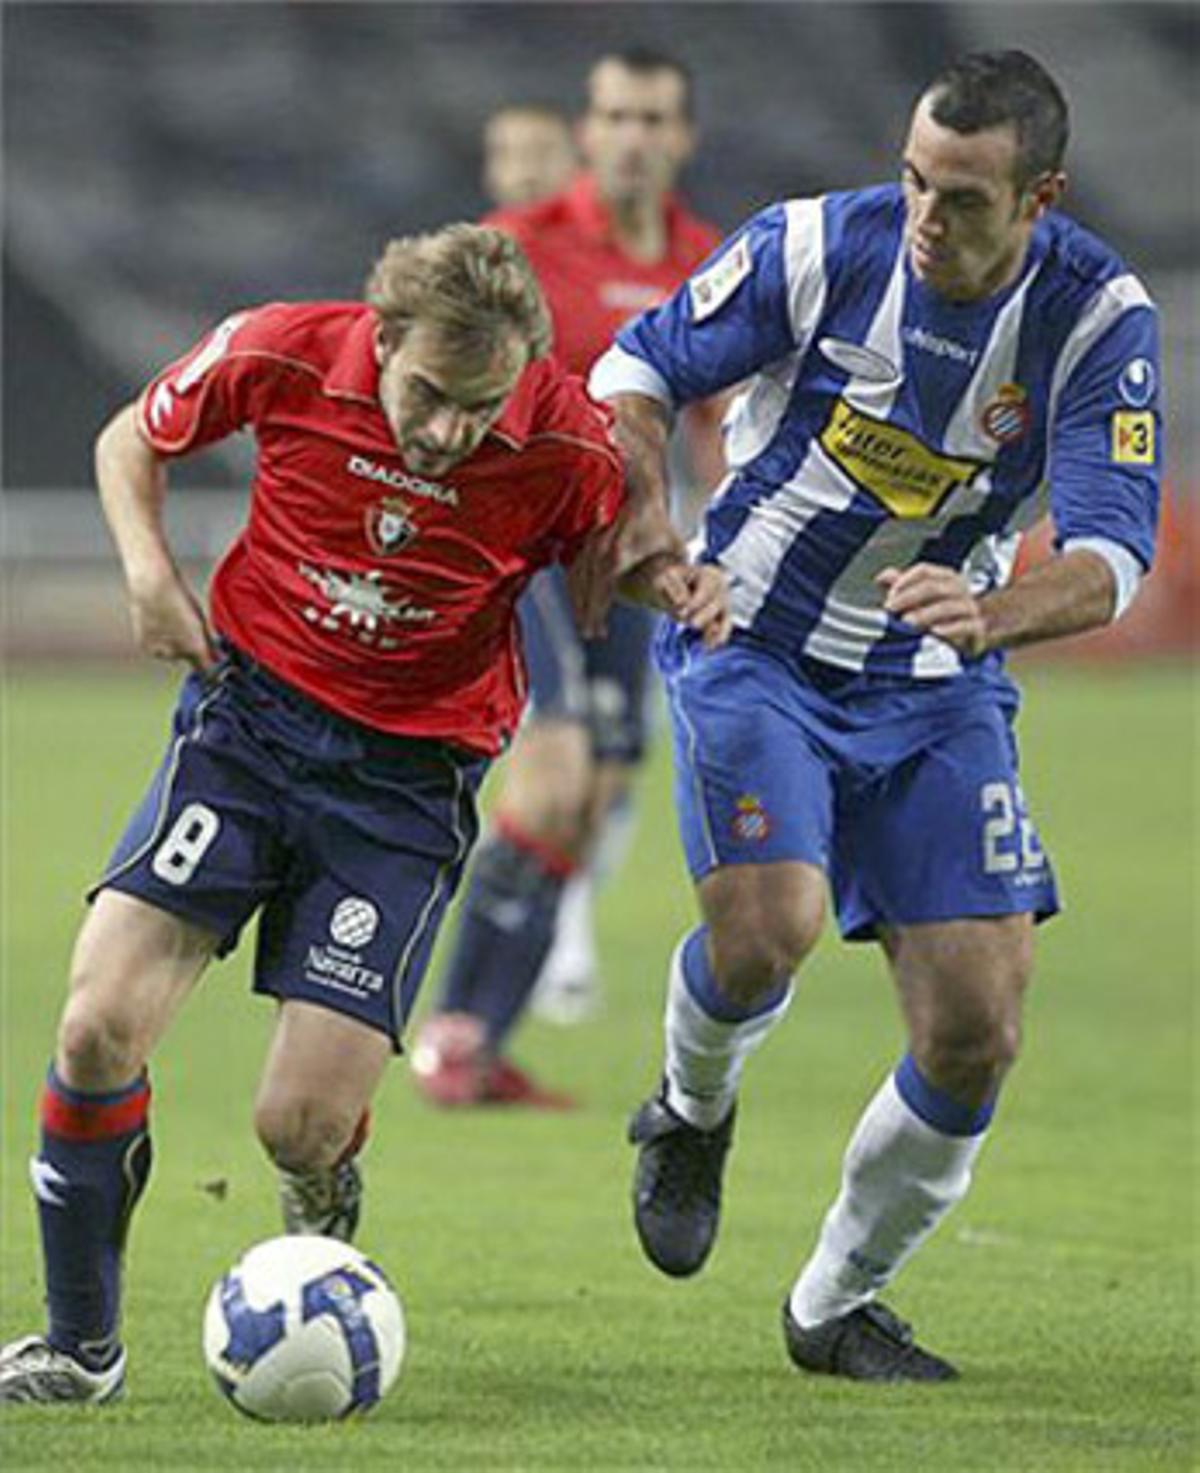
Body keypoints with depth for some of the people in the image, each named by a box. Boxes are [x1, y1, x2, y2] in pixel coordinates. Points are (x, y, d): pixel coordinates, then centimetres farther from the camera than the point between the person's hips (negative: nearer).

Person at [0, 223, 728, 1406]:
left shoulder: (566, 440, -16)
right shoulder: (281, 355, -14)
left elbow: (605, 554, 5)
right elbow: (133, 440, 7)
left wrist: (672, 579, -17)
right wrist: (149, 569, -10)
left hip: (412, 774, -1)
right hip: (248, 709, 1)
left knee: (303, 1125, -11)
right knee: (101, 1026, -16)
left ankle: (321, 1223, 29)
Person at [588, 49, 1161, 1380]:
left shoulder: (1097, 320, -14)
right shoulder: (817, 250, -16)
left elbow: (1111, 555, -21)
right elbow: (640, 367, -2)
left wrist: (990, 614, -42)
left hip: (936, 691, 2)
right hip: (753, 654, -2)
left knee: (975, 1031, -6)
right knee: (768, 923, -27)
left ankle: (837, 1307, 17)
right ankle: (691, 1112, 9)